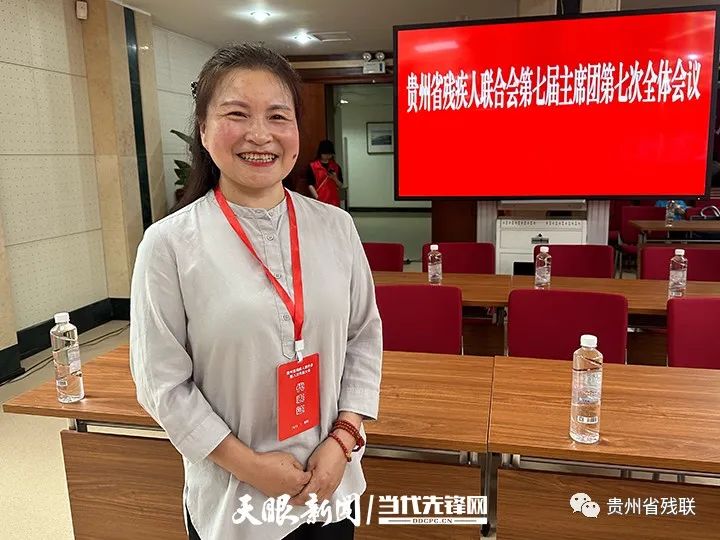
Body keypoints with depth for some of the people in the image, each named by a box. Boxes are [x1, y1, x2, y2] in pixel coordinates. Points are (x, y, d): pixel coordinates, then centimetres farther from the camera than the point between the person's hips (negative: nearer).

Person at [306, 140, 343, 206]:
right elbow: (310, 185, -3)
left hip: (334, 202, 3)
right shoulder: (312, 166, 1)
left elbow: (340, 186, 11)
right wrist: (317, 198, -14)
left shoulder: (336, 166, 10)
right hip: (320, 201, -3)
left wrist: (335, 179, -9)